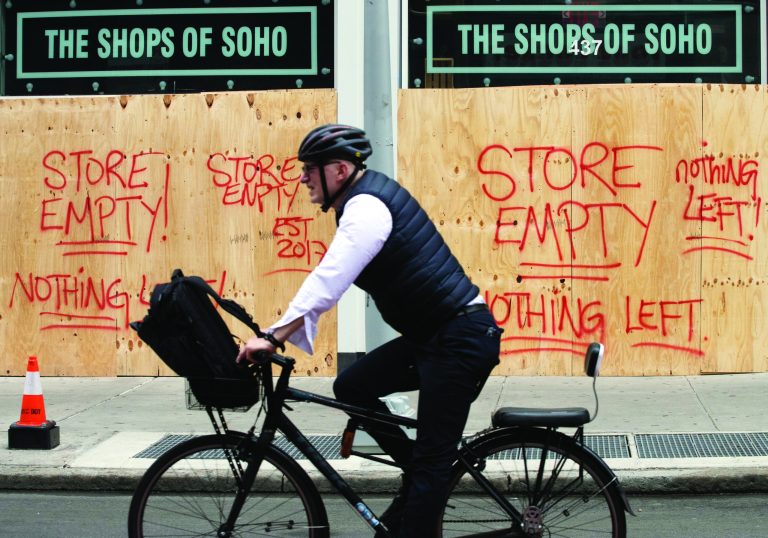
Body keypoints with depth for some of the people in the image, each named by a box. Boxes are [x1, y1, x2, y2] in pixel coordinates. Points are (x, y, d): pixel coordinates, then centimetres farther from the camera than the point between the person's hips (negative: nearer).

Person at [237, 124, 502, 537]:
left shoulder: (366, 208, -16)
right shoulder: (366, 197, 15)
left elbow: (327, 282, -26)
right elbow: (329, 281, 19)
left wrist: (273, 337, -27)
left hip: (461, 338, -10)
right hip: (431, 335, 10)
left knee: (431, 461, -6)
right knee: (351, 387, 9)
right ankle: (419, 480, 17)